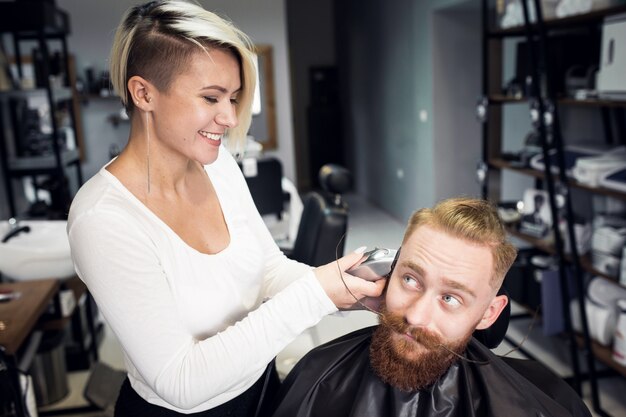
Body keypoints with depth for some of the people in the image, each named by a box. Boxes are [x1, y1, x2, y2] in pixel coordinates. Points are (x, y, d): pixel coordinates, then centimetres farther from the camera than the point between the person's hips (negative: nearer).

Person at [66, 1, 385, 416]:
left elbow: (272, 268, -3)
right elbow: (180, 383, -28)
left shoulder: (220, 164, -9)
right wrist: (312, 295, -32)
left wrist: (356, 288, -20)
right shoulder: (103, 220, -29)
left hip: (258, 382, 6)